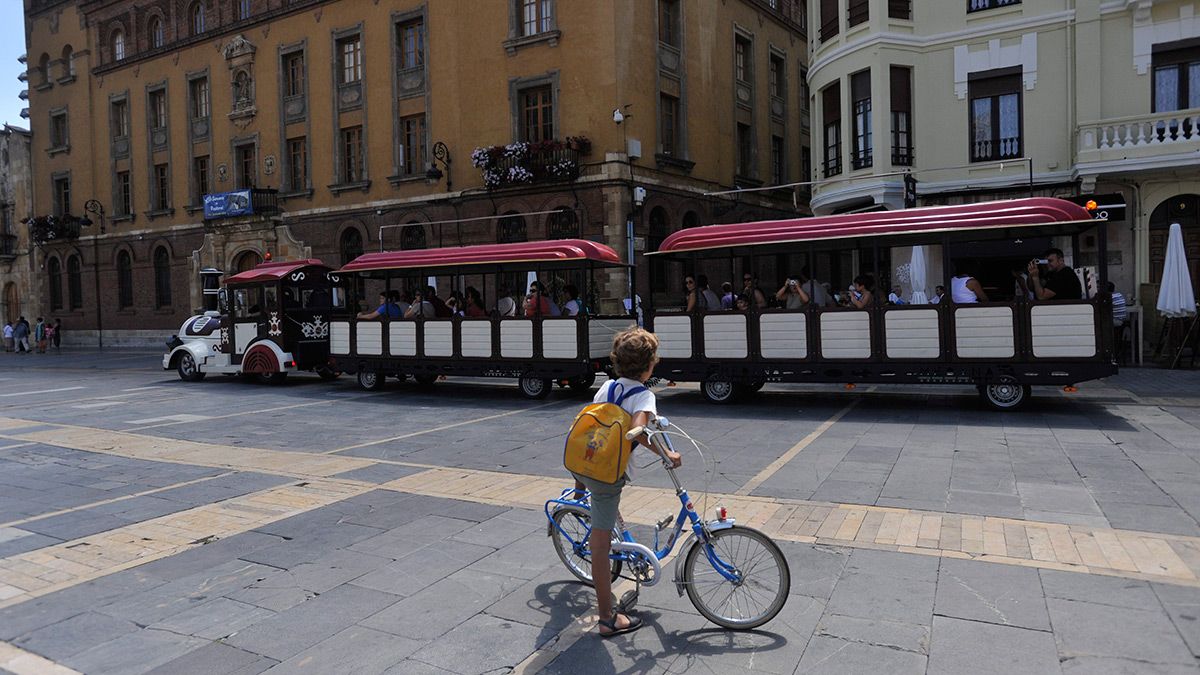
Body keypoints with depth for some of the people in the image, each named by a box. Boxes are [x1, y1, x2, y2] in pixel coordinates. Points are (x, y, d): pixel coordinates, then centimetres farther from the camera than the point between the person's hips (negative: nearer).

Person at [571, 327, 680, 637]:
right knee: (601, 546, -1)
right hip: (607, 476, -7)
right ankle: (608, 619, 8)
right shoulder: (644, 395, -10)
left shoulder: (607, 386, 10)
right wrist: (667, 454, -17)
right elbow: (638, 431, -29)